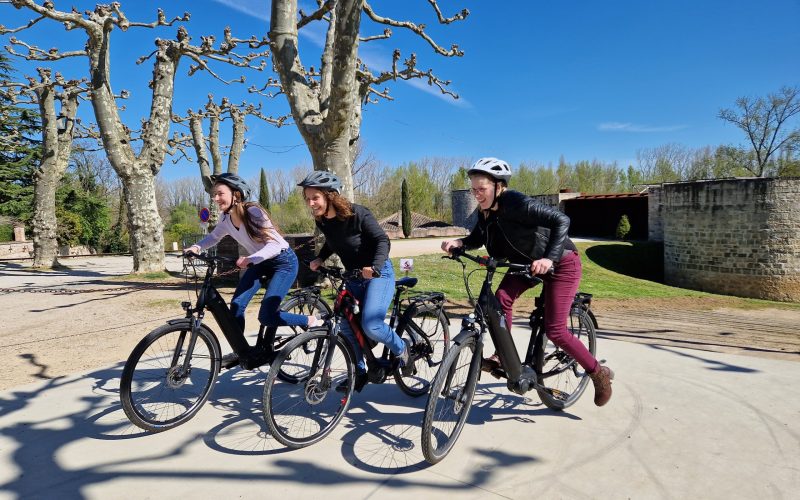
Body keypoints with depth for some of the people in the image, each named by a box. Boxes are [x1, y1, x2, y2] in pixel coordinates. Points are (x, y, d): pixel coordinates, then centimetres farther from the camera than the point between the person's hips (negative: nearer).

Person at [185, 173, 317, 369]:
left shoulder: (253, 211, -25)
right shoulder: (226, 219, -4)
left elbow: (274, 244, -30)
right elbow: (213, 237, 15)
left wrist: (250, 259, -44)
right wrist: (197, 247, -4)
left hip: (284, 262, -7)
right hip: (259, 263, 7)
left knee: (266, 316, -17)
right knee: (236, 304, -6)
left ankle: (310, 321, 3)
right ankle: (241, 352, 13)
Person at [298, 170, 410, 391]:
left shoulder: (357, 213, -22)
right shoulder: (321, 220, -4)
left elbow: (382, 240, -21)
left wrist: (375, 267, -36)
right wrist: (319, 259, 0)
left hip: (378, 273, -7)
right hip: (353, 276, 7)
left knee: (371, 325, -22)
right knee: (346, 325, 5)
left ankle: (401, 350, 8)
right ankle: (360, 372, 25)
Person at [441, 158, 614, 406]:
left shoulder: (515, 203, -30)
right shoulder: (487, 210, -6)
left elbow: (561, 220, -35)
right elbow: (477, 238, 3)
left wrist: (549, 258, -45)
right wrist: (458, 242, -18)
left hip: (561, 264, -7)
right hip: (527, 261, 7)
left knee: (555, 331, -9)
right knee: (502, 297, -18)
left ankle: (599, 373, 13)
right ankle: (502, 356, -1)